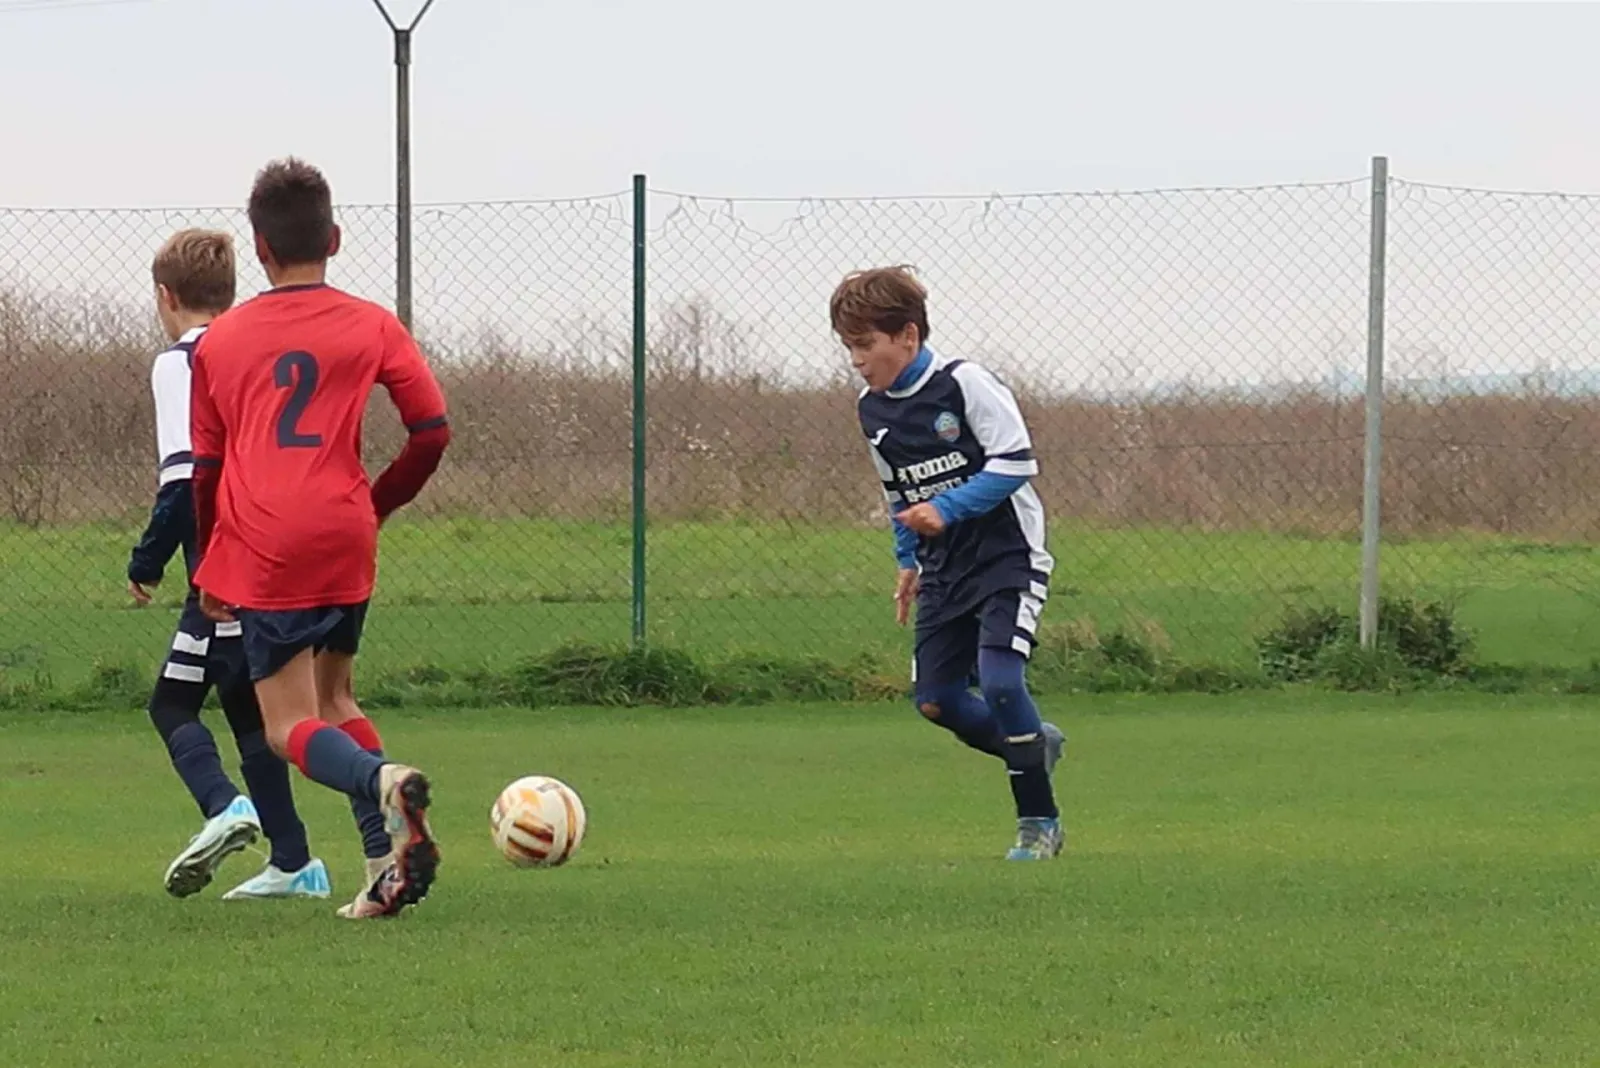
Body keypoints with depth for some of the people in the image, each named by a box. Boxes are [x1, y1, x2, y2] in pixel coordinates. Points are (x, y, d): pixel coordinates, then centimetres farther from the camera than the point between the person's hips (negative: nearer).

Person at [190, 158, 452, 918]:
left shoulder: (218, 342, 9)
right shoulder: (372, 327, 7)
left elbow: (206, 466, 15)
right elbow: (433, 431, 1)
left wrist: (210, 570, 27)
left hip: (263, 550, -2)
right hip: (345, 542, 2)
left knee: (292, 727, 0)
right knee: (333, 697, 20)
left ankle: (384, 781, -33)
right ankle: (390, 864, 2)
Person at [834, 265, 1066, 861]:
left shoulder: (963, 384, -15)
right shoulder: (871, 410, 7)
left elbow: (1015, 462, -18)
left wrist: (947, 509, -25)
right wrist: (908, 560, 19)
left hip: (1008, 554, -7)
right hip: (945, 568, 7)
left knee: (999, 677, -22)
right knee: (936, 700, -1)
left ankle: (1039, 822, -10)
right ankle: (1033, 745, 27)